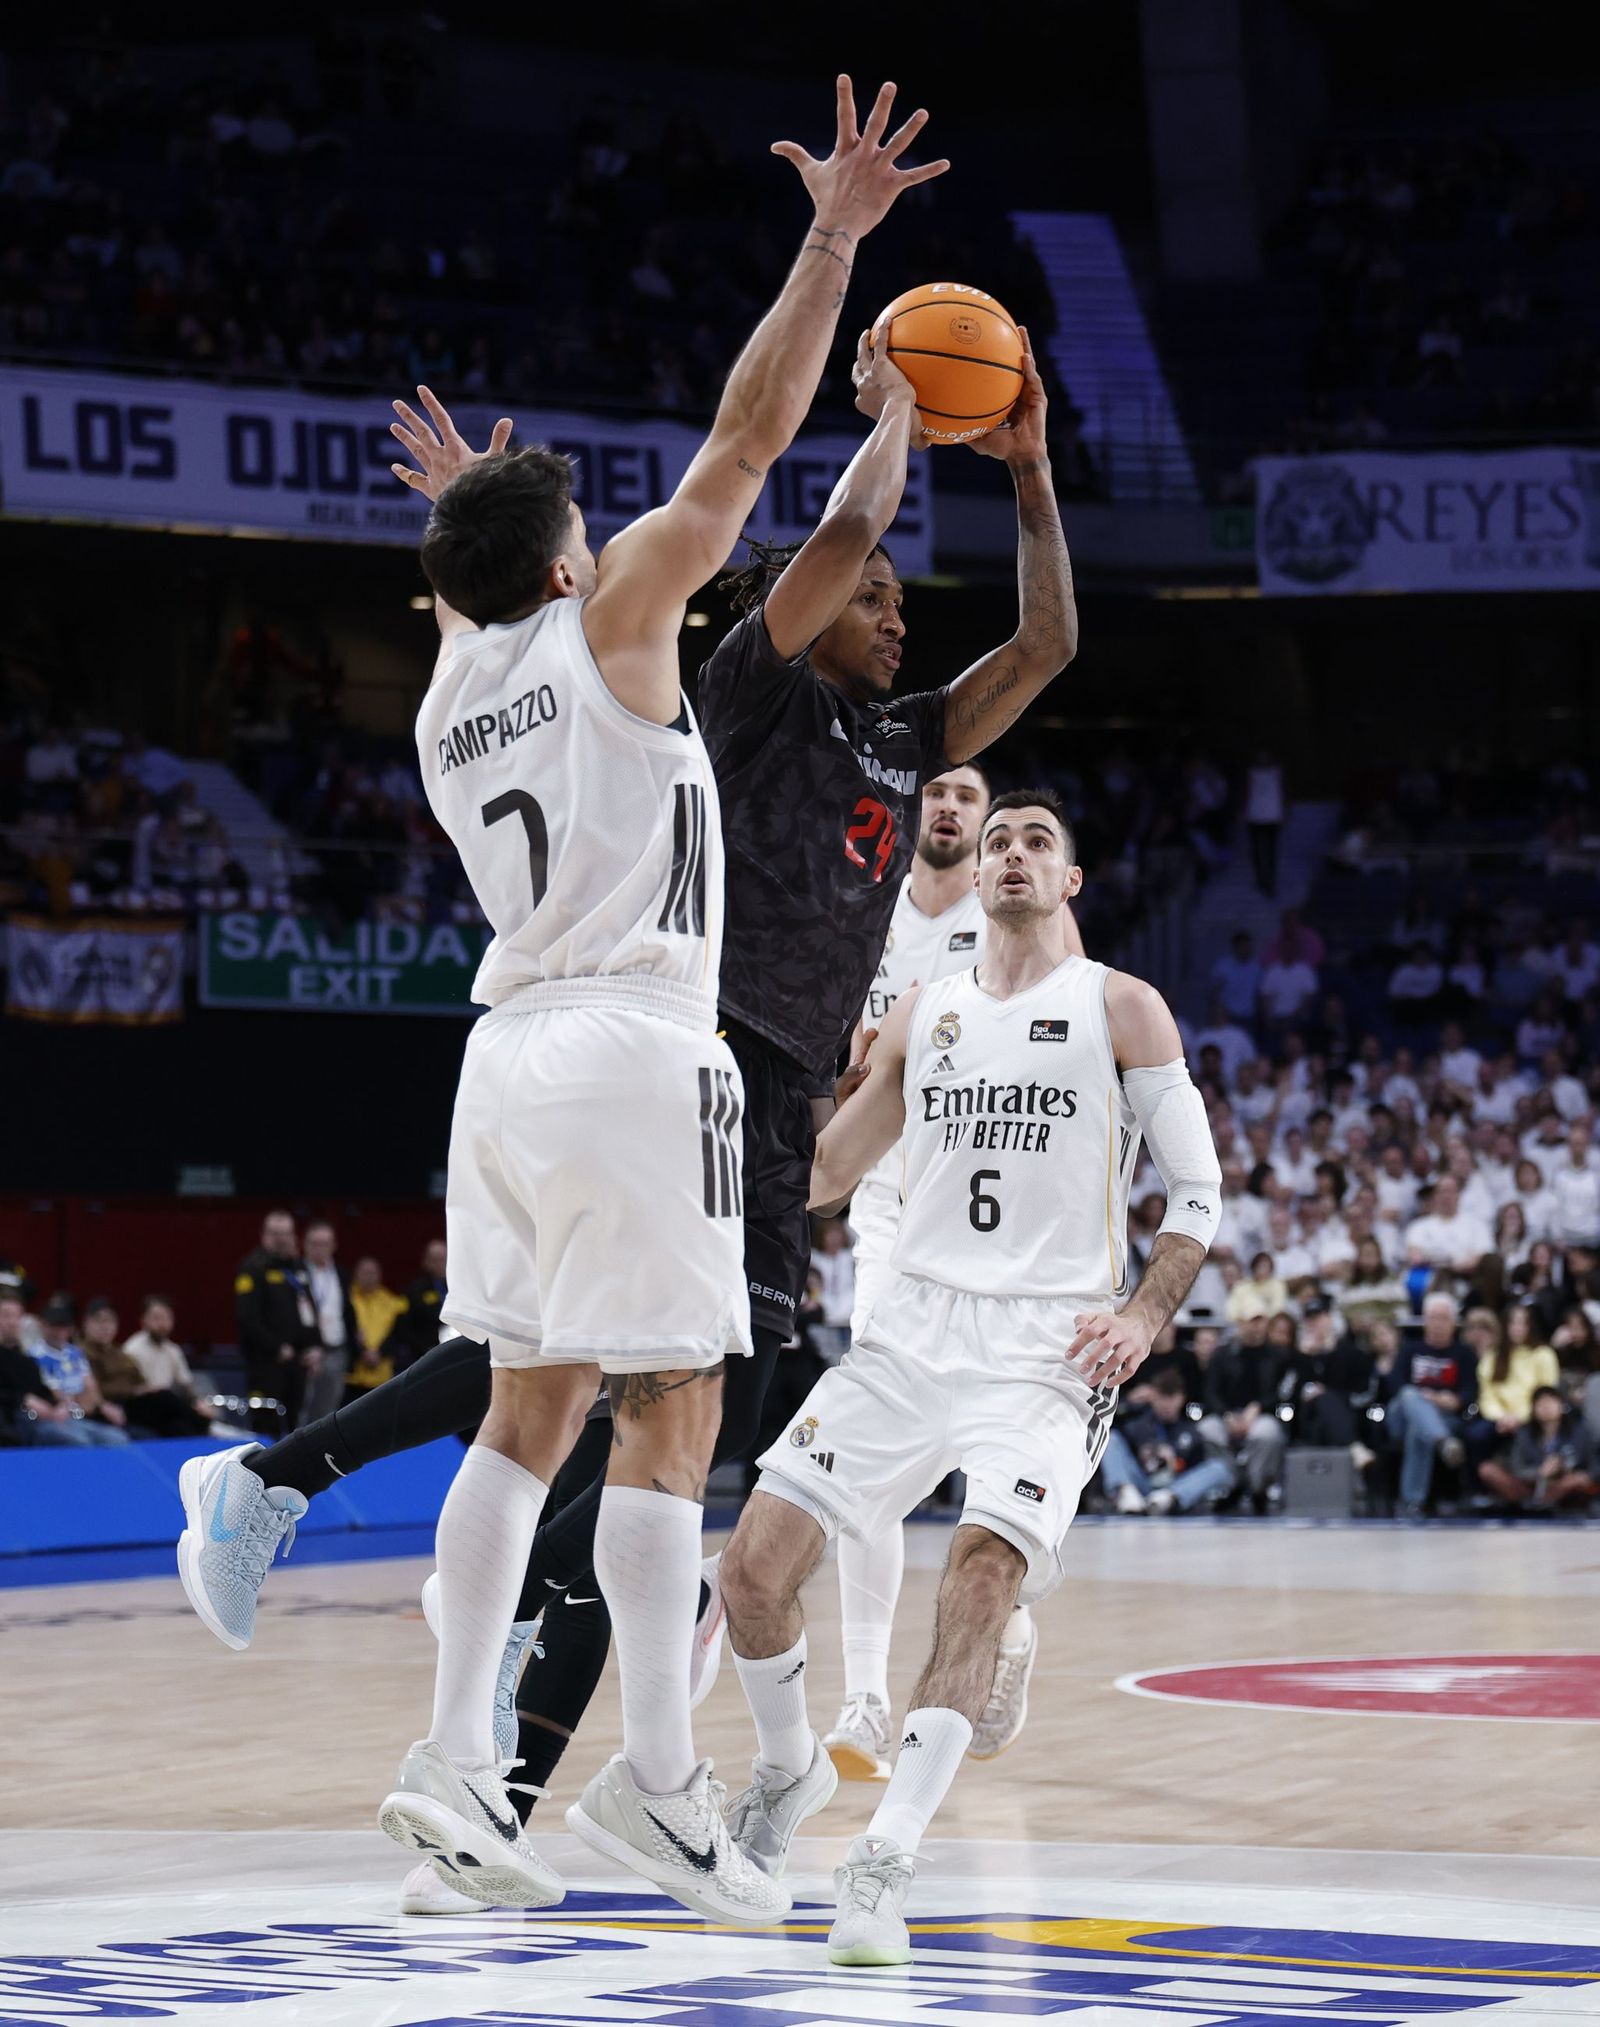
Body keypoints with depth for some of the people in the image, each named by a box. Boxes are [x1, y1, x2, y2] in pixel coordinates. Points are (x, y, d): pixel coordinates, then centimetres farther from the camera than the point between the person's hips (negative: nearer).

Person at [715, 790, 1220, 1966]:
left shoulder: (1121, 1009, 4)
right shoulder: (923, 1015, 16)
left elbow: (1200, 1189, 1)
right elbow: (821, 1176, 23)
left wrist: (1146, 1317, -12)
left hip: (1051, 1344, -4)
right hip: (916, 1327, 4)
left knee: (983, 1572, -25)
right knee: (757, 1560, -7)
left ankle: (884, 1867, -24)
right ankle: (790, 1770, 22)